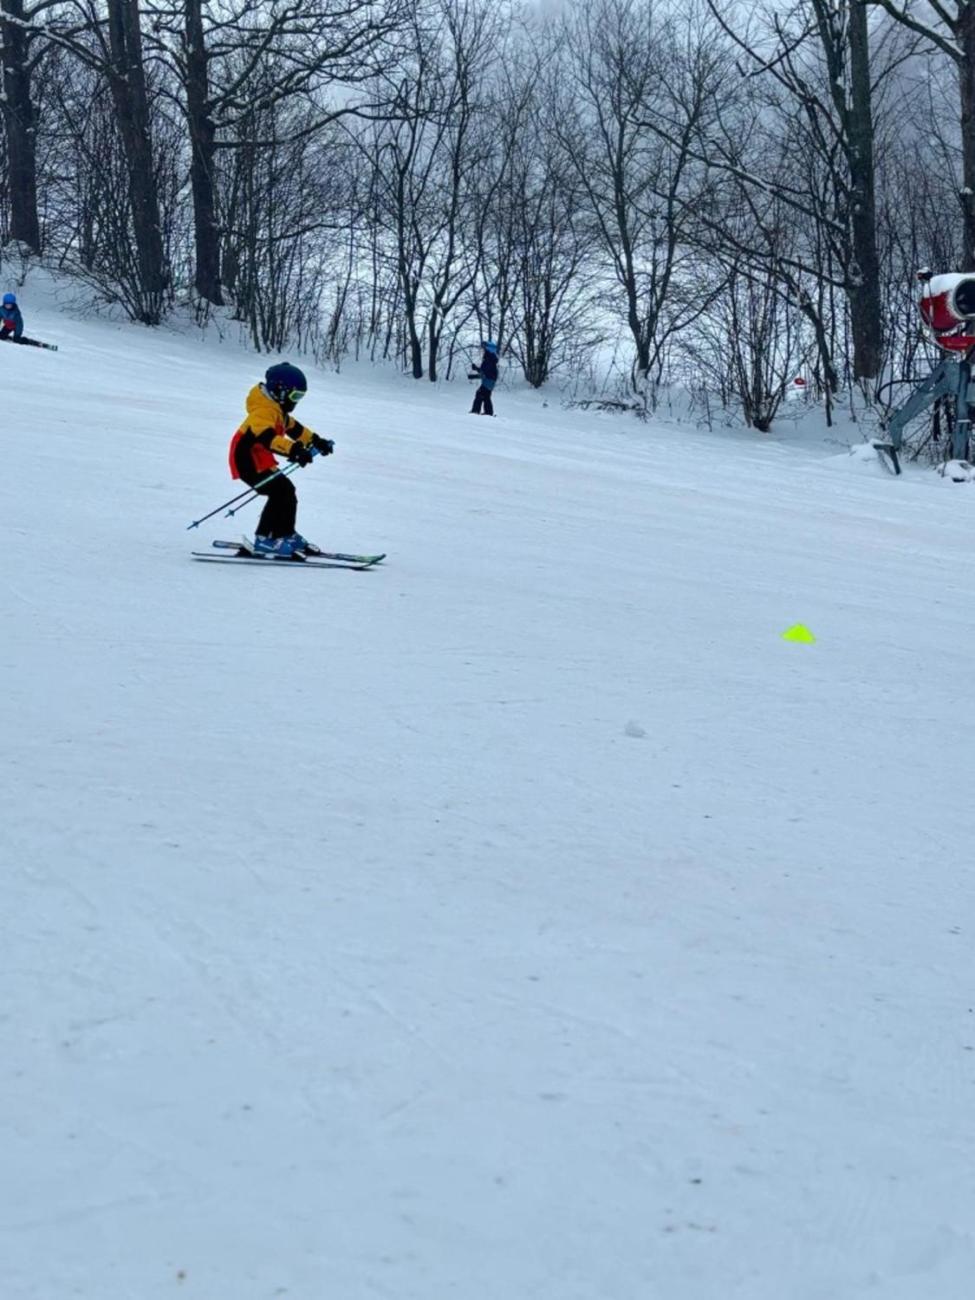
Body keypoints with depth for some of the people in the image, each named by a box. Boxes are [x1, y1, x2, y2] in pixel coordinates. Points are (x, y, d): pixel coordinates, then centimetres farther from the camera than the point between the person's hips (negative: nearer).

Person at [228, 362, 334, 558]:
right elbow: (267, 437, -42)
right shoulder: (263, 411, -24)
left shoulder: (278, 410, 11)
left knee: (287, 492, 14)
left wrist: (316, 441, 32)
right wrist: (293, 450, -55)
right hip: (248, 461, -11)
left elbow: (293, 427, 29)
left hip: (261, 461, 11)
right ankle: (265, 539, -19)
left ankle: (285, 534, 28)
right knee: (281, 492, -20)